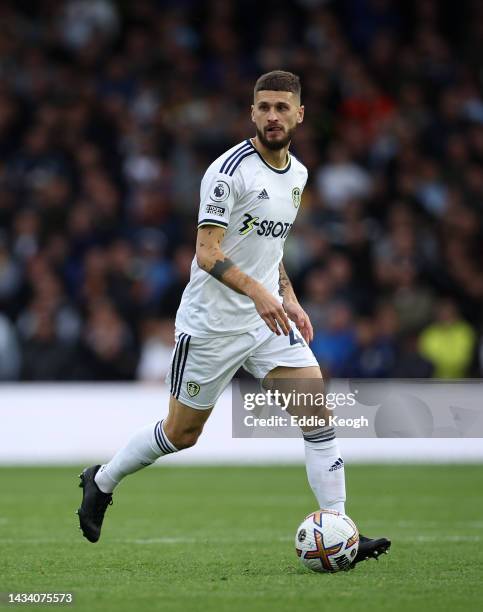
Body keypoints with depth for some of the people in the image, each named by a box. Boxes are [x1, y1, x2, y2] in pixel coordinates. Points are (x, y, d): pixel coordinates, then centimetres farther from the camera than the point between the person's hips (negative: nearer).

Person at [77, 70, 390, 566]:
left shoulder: (297, 174, 9)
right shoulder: (230, 171, -16)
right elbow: (207, 252, -23)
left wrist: (289, 299, 12)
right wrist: (256, 291, -36)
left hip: (268, 317, 6)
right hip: (212, 322, -6)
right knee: (181, 432, 6)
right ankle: (101, 482, 32)